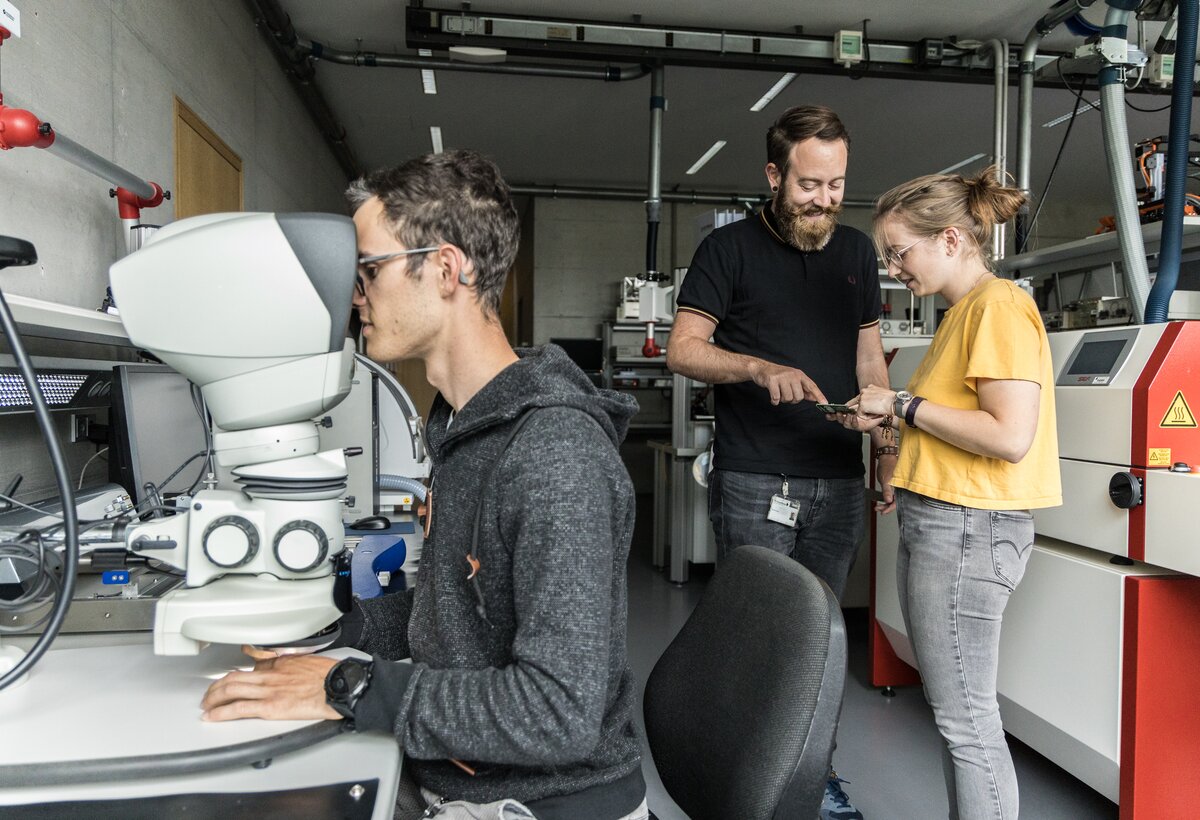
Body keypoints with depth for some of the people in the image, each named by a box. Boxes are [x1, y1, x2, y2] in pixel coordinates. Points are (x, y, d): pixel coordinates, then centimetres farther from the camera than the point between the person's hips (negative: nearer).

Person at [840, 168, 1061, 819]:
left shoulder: (999, 306, -13)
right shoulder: (961, 313, 16)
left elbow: (1010, 437, -22)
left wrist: (905, 405, -14)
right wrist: (888, 418, 7)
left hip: (968, 528, -10)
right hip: (933, 522, 10)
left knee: (966, 718, 0)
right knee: (955, 710, 18)